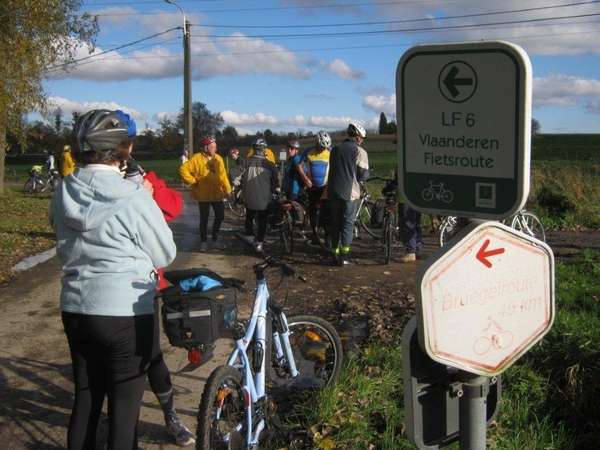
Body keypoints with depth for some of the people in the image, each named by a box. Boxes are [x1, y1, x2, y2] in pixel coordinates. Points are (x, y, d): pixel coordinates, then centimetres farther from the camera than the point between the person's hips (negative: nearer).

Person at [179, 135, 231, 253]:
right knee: (204, 219, 6)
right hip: (203, 195, -5)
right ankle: (203, 242, 19)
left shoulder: (218, 159, 3)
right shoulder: (197, 158, -12)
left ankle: (215, 240, 29)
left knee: (220, 216, 12)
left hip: (217, 194, 5)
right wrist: (193, 181, -14)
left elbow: (223, 175, 3)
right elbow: (183, 169, -15)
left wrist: (227, 189, -2)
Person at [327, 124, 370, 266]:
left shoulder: (335, 149, 10)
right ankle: (344, 255, -4)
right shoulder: (359, 151, -7)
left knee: (336, 222, 11)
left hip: (334, 190, 5)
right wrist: (367, 173, 12)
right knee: (348, 223, 1)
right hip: (349, 192, -5)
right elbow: (362, 175, -9)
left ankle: (335, 255, 12)